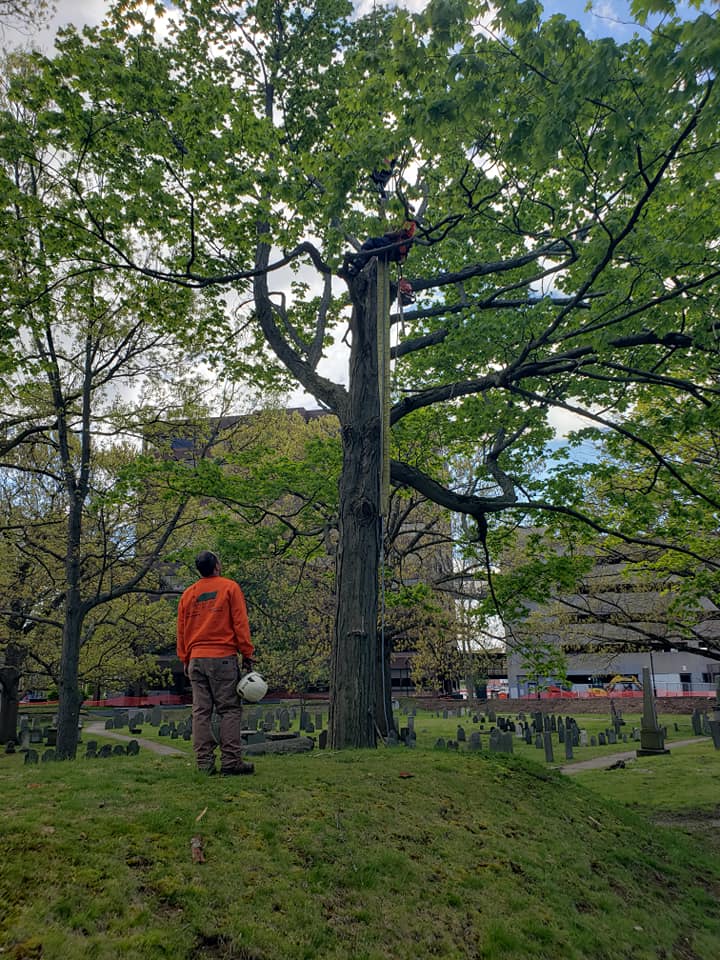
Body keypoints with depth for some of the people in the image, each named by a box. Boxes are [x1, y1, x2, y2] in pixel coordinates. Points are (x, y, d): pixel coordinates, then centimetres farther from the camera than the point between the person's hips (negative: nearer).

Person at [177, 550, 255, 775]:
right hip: (223, 657, -4)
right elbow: (240, 623, -5)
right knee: (230, 710, -1)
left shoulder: (188, 594, 13)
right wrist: (247, 654, -2)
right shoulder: (229, 587, 0)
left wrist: (185, 660, 20)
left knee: (201, 712, 5)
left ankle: (204, 763, 6)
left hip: (196, 659, 5)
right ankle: (230, 761, -4)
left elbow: (181, 630, 14)